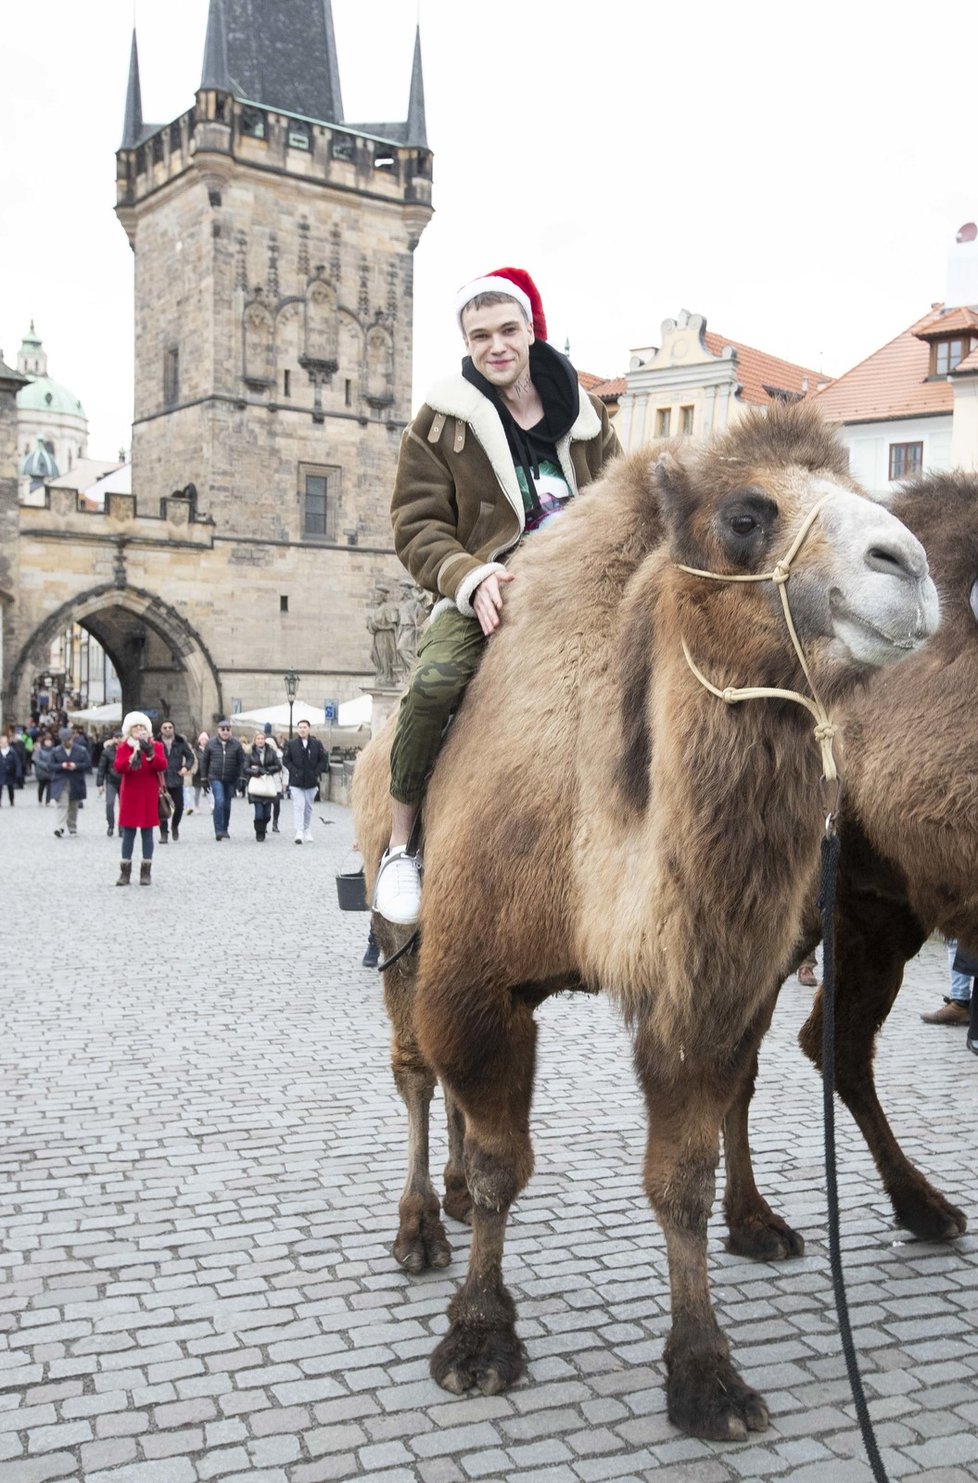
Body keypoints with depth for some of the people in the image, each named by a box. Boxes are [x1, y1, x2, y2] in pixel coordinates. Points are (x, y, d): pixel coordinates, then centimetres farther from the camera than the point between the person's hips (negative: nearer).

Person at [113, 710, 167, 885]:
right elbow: (118, 767, -11)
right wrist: (133, 756, -26)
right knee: (128, 833, 2)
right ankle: (125, 872, 5)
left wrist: (150, 754, -26)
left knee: (147, 833, 2)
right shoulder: (123, 747, 5)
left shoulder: (155, 746, 4)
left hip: (149, 796, 0)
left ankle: (146, 872, 6)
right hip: (129, 795, 0)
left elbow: (162, 766, -10)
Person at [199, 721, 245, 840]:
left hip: (231, 780, 2)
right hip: (215, 778, -2)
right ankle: (219, 830, -15)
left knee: (227, 804, 10)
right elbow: (204, 760, 7)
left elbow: (241, 762, 3)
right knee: (219, 801, -17)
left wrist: (240, 778, -1)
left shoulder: (236, 744, -1)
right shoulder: (211, 743, 0)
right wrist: (204, 778, 5)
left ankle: (225, 829, 25)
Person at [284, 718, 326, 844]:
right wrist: (294, 772, -8)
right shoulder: (291, 744, 0)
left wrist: (316, 773, -6)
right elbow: (287, 760, 3)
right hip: (296, 782, -1)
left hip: (311, 781, 1)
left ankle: (308, 832, 23)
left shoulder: (317, 744, 0)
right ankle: (299, 832, -15)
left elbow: (322, 760, 4)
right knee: (298, 806, -11)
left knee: (309, 807, 11)